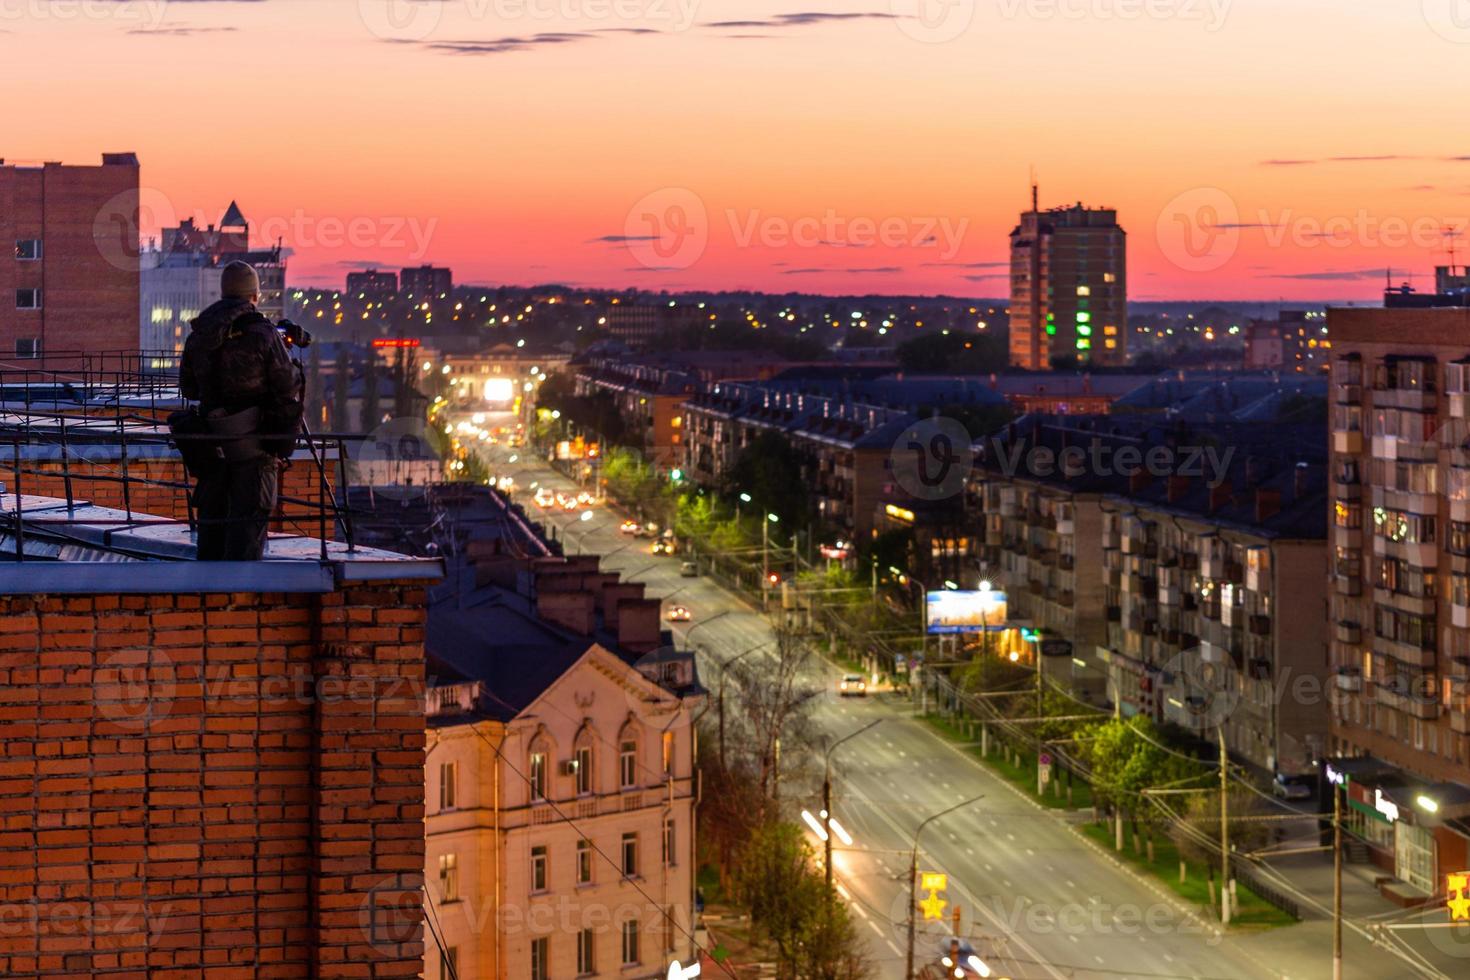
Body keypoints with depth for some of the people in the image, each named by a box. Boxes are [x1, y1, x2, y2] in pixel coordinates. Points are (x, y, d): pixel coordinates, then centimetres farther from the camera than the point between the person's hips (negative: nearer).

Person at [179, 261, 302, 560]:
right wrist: (286, 443, 3)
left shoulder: (198, 335, 6)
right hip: (254, 442, -5)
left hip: (211, 442, 5)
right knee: (248, 518, -4)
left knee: (211, 516, 13)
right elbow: (288, 392, -9)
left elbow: (188, 388, 18)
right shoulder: (263, 334, -10)